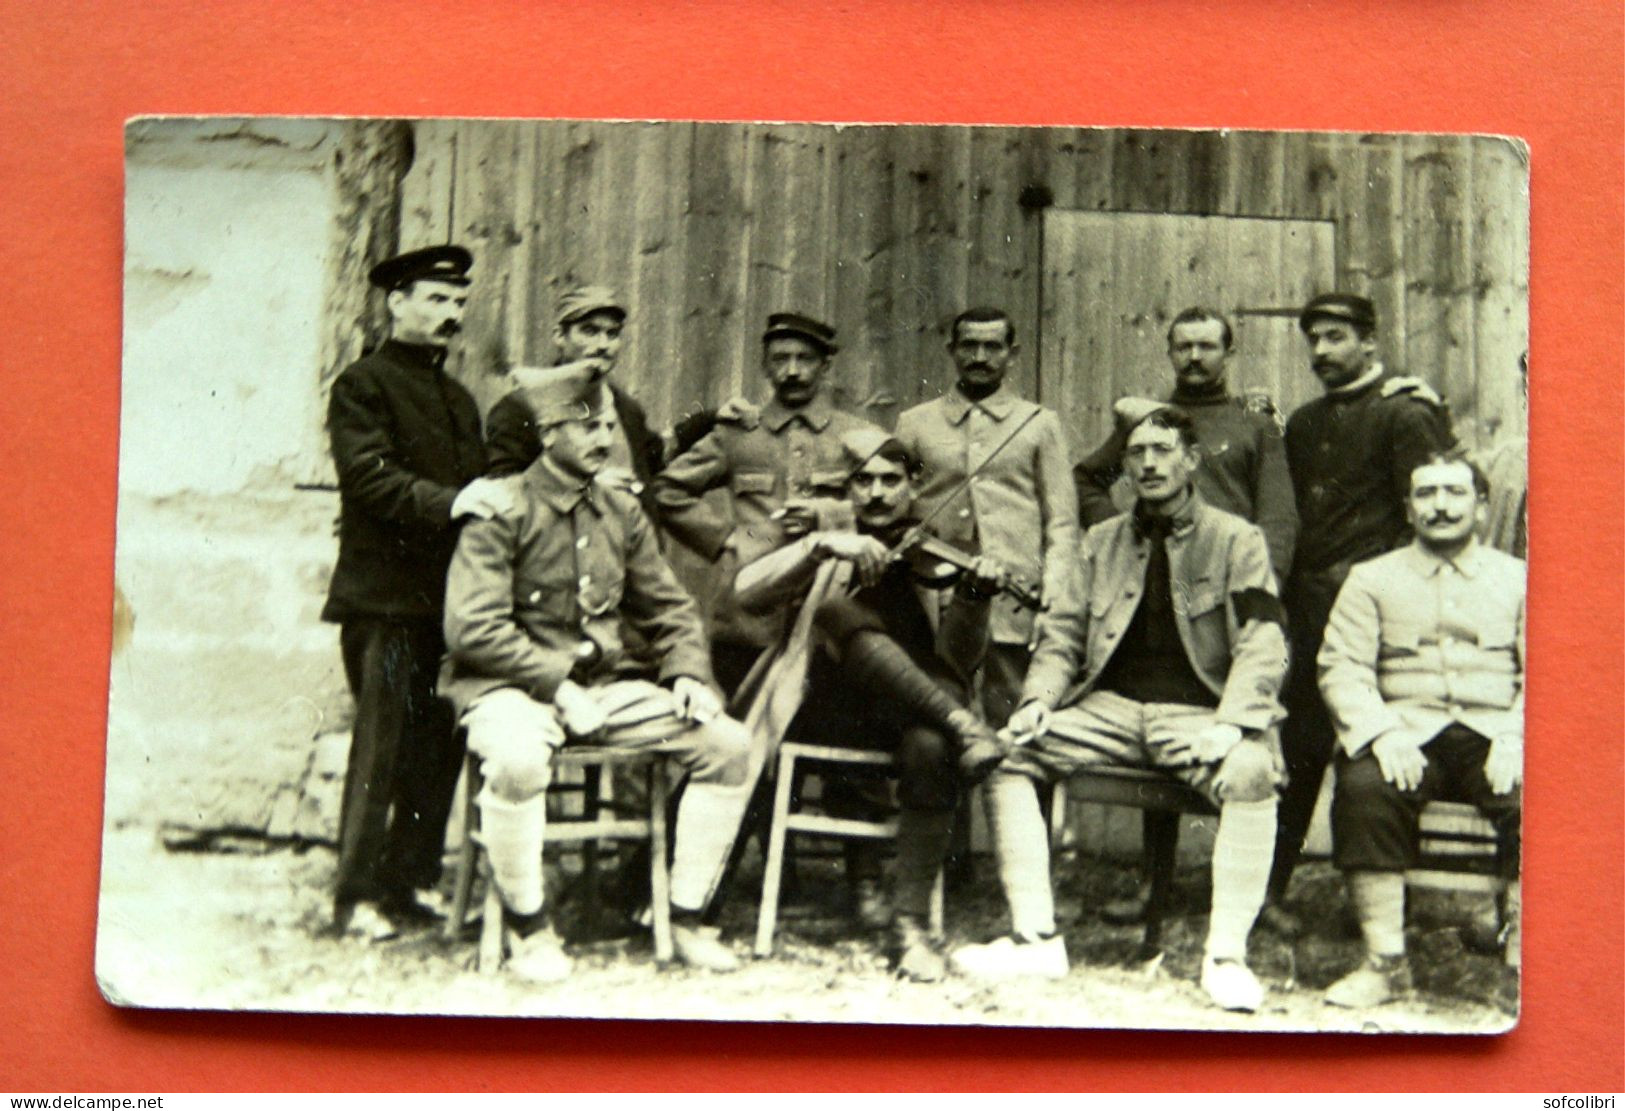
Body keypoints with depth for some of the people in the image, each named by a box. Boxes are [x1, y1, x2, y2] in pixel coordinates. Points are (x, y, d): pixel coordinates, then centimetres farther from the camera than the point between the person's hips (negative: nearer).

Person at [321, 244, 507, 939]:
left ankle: (410, 885, 14)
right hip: (387, 597, -7)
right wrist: (449, 501, -25)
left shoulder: (459, 400, 25)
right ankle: (358, 895, -2)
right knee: (384, 743, -8)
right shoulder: (363, 384, 1)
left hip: (449, 594, 7)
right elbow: (368, 476, -13)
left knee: (439, 745, 5)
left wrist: (490, 504, 3)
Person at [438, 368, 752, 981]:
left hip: (608, 683, 6)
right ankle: (526, 923, -14)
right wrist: (560, 687, -22)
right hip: (515, 684, -6)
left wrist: (689, 675, -2)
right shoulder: (502, 511, -8)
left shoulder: (622, 510, 11)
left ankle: (685, 917, 2)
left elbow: (668, 609, 17)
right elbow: (473, 630, -16)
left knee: (728, 742, -10)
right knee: (518, 759, -40)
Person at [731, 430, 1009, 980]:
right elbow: (746, 592, -5)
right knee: (839, 611, -27)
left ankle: (910, 922, -27)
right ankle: (961, 722, -32)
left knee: (933, 747, -35)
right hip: (827, 710, 0)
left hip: (907, 714, 0)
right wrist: (821, 544, -19)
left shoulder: (936, 560, 13)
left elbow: (956, 661, 0)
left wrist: (973, 596, -19)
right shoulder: (828, 547, 14)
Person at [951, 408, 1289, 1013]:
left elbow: (1263, 646, -7)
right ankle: (1036, 938, -15)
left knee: (1251, 773, -36)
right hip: (1110, 709, 4)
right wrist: (1038, 700, -6)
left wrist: (1231, 725, -24)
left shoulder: (1237, 540, 4)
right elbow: (1062, 634, 14)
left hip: (1197, 715, -4)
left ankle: (1225, 956, -25)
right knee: (1006, 752, -17)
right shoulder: (1102, 541, 17)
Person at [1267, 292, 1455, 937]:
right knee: (1299, 745, 5)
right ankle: (1270, 887, 10)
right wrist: (1287, 593, 12)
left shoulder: (1406, 414, -1)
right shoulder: (1304, 424, 20)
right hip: (1308, 608, 6)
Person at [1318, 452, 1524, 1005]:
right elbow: (1342, 667, 4)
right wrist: (1382, 733, -14)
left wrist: (1514, 736, -13)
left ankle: (1523, 959, -19)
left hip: (1491, 736, 0)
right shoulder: (1371, 579, 16)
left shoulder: (1517, 578, 17)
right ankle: (1386, 960, -22)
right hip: (1408, 733, 0)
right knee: (1363, 788, -32)